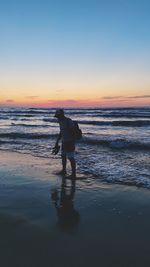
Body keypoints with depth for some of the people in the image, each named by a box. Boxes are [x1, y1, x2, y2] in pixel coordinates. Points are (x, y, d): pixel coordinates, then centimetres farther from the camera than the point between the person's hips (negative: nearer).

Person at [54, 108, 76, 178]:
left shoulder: (69, 121, -21)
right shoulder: (61, 121, 8)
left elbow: (74, 132, -22)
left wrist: (73, 144, -24)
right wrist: (57, 142, 17)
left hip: (70, 142, -9)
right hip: (64, 142, 9)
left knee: (71, 158, -4)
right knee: (63, 156, 19)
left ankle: (73, 174, 5)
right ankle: (64, 171, 35)